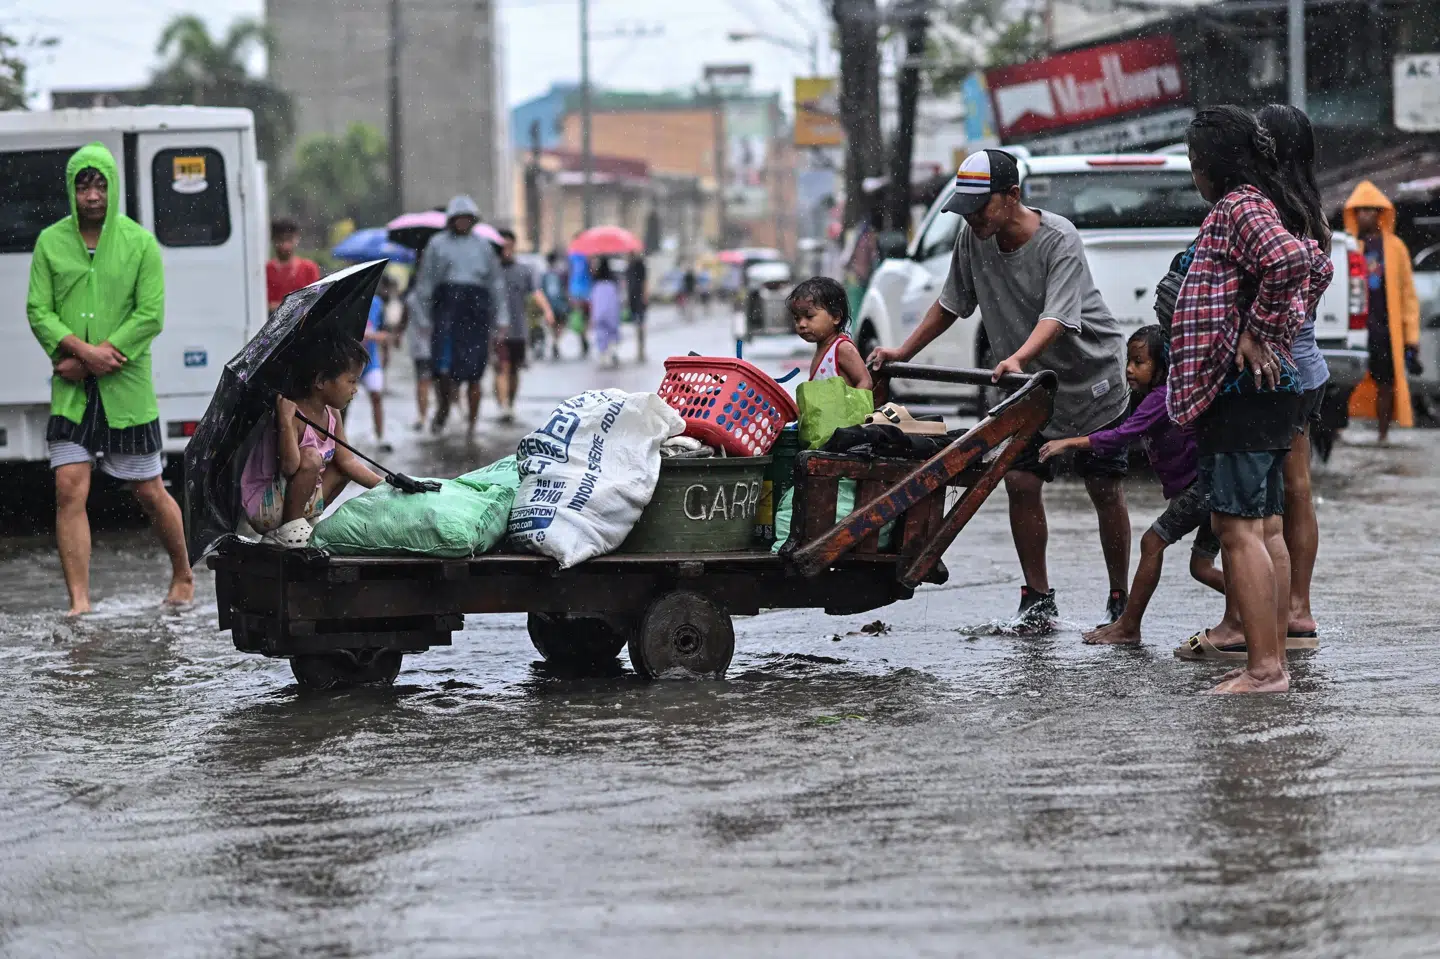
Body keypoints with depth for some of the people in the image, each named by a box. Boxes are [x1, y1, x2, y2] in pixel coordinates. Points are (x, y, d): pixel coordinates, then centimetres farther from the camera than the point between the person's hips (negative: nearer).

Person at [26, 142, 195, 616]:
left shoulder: (140, 243, -1)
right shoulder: (51, 242, 4)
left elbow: (151, 315, -7)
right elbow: (38, 310, 0)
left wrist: (89, 361, -14)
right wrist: (83, 349, -17)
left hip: (127, 388, -1)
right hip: (70, 393, 1)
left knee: (149, 491, 8)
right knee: (70, 489, -9)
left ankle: (183, 576, 29)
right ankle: (79, 600, -7)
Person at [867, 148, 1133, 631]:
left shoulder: (1058, 239, -24)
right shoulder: (972, 237, -5)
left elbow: (1057, 316, -36)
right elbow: (951, 303, 9)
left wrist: (1019, 358, -52)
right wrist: (903, 352, 5)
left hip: (1092, 378, -5)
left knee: (1106, 492, 0)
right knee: (1020, 482, -6)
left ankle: (1120, 599, 13)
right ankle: (1037, 597, 5)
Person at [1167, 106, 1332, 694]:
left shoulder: (1237, 207, -13)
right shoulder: (1272, 206, 17)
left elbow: (1290, 261, -30)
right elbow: (1319, 265, 29)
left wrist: (1256, 332, -20)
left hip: (1240, 388, -11)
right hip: (1271, 387, 11)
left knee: (1238, 529, -11)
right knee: (1266, 527, 12)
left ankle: (1263, 668, -13)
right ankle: (1273, 660, 16)